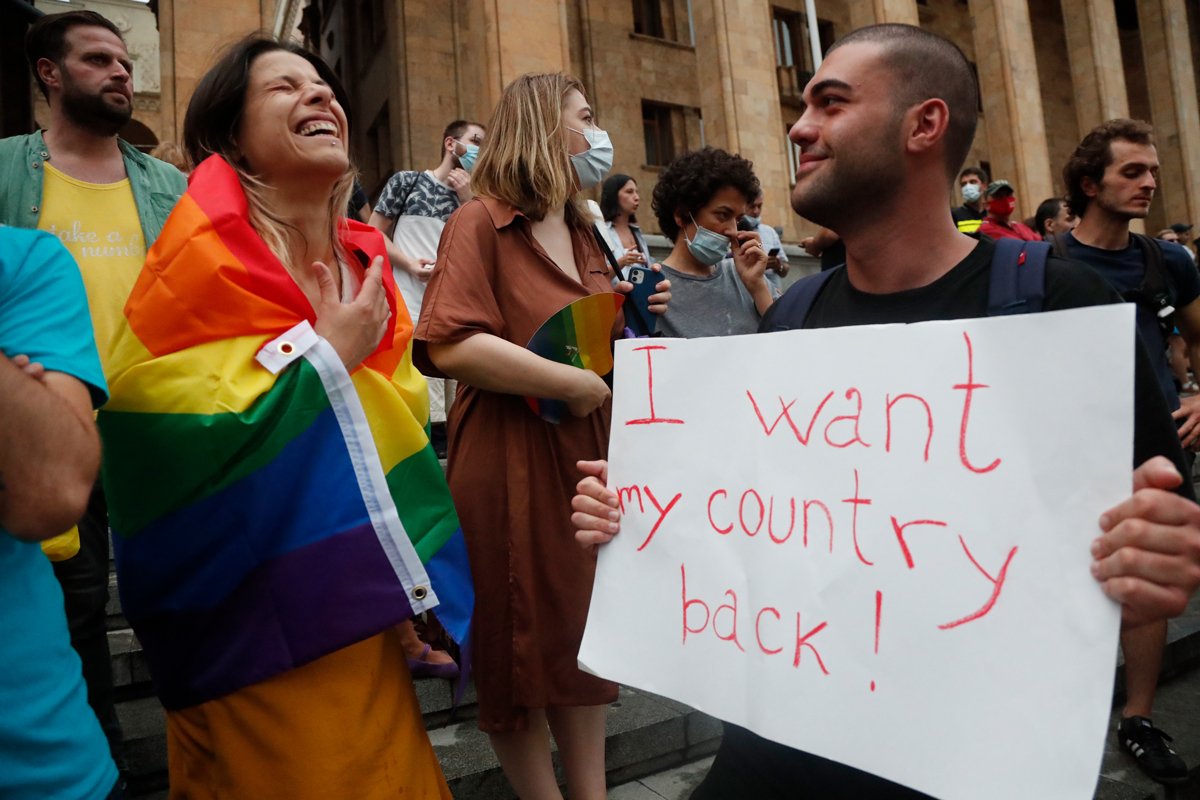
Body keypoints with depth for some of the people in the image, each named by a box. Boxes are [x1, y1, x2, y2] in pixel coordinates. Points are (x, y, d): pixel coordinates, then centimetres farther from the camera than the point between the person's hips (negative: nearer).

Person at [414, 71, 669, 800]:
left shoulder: (584, 232, 15)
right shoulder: (480, 222, -9)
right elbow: (450, 346, -23)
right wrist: (572, 385, -20)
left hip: (587, 453, 8)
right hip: (510, 461, -7)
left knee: (588, 630, 15)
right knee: (521, 642, 6)